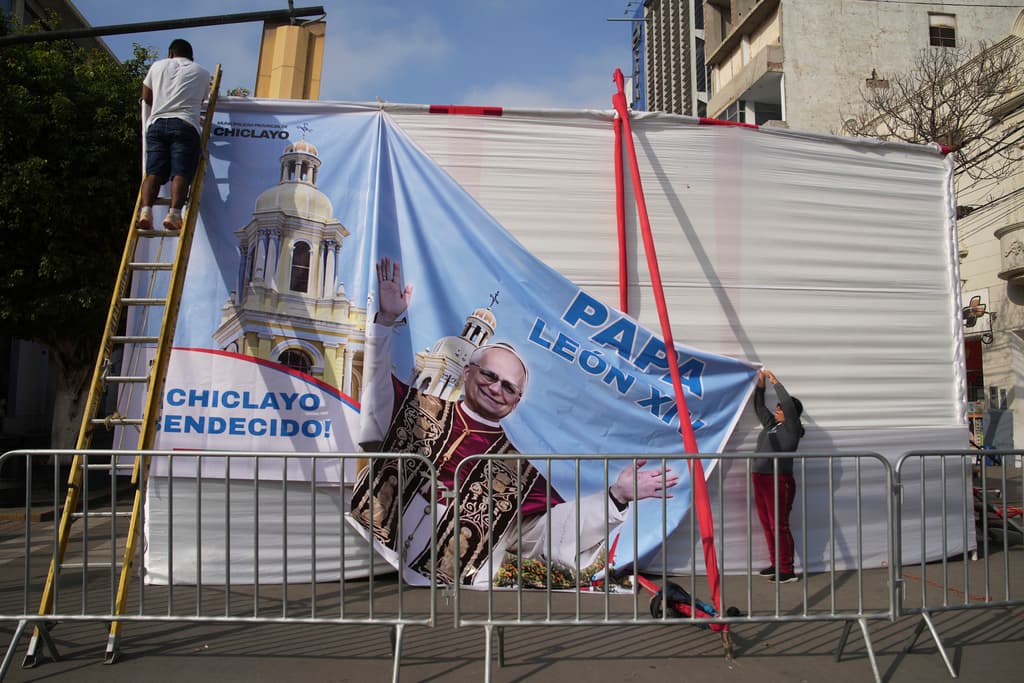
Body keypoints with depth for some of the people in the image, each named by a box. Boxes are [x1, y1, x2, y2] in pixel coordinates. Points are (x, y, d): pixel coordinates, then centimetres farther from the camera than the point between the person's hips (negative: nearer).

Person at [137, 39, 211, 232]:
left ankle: (146, 210, -27)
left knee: (154, 172, -6)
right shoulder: (202, 73, 20)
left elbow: (146, 97, 29)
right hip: (185, 125, -2)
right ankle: (174, 213, -33)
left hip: (157, 123, 2)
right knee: (181, 173, -14)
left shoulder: (158, 66, 23)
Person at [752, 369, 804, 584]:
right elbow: (759, 406, 27)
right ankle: (776, 564, 20)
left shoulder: (791, 427, -4)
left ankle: (787, 570, 0)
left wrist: (775, 382, -9)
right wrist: (761, 384, 19)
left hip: (779, 480, -8)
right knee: (767, 524, 11)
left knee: (779, 526, -6)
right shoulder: (770, 425, 16)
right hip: (760, 479, 8)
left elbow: (788, 403, -18)